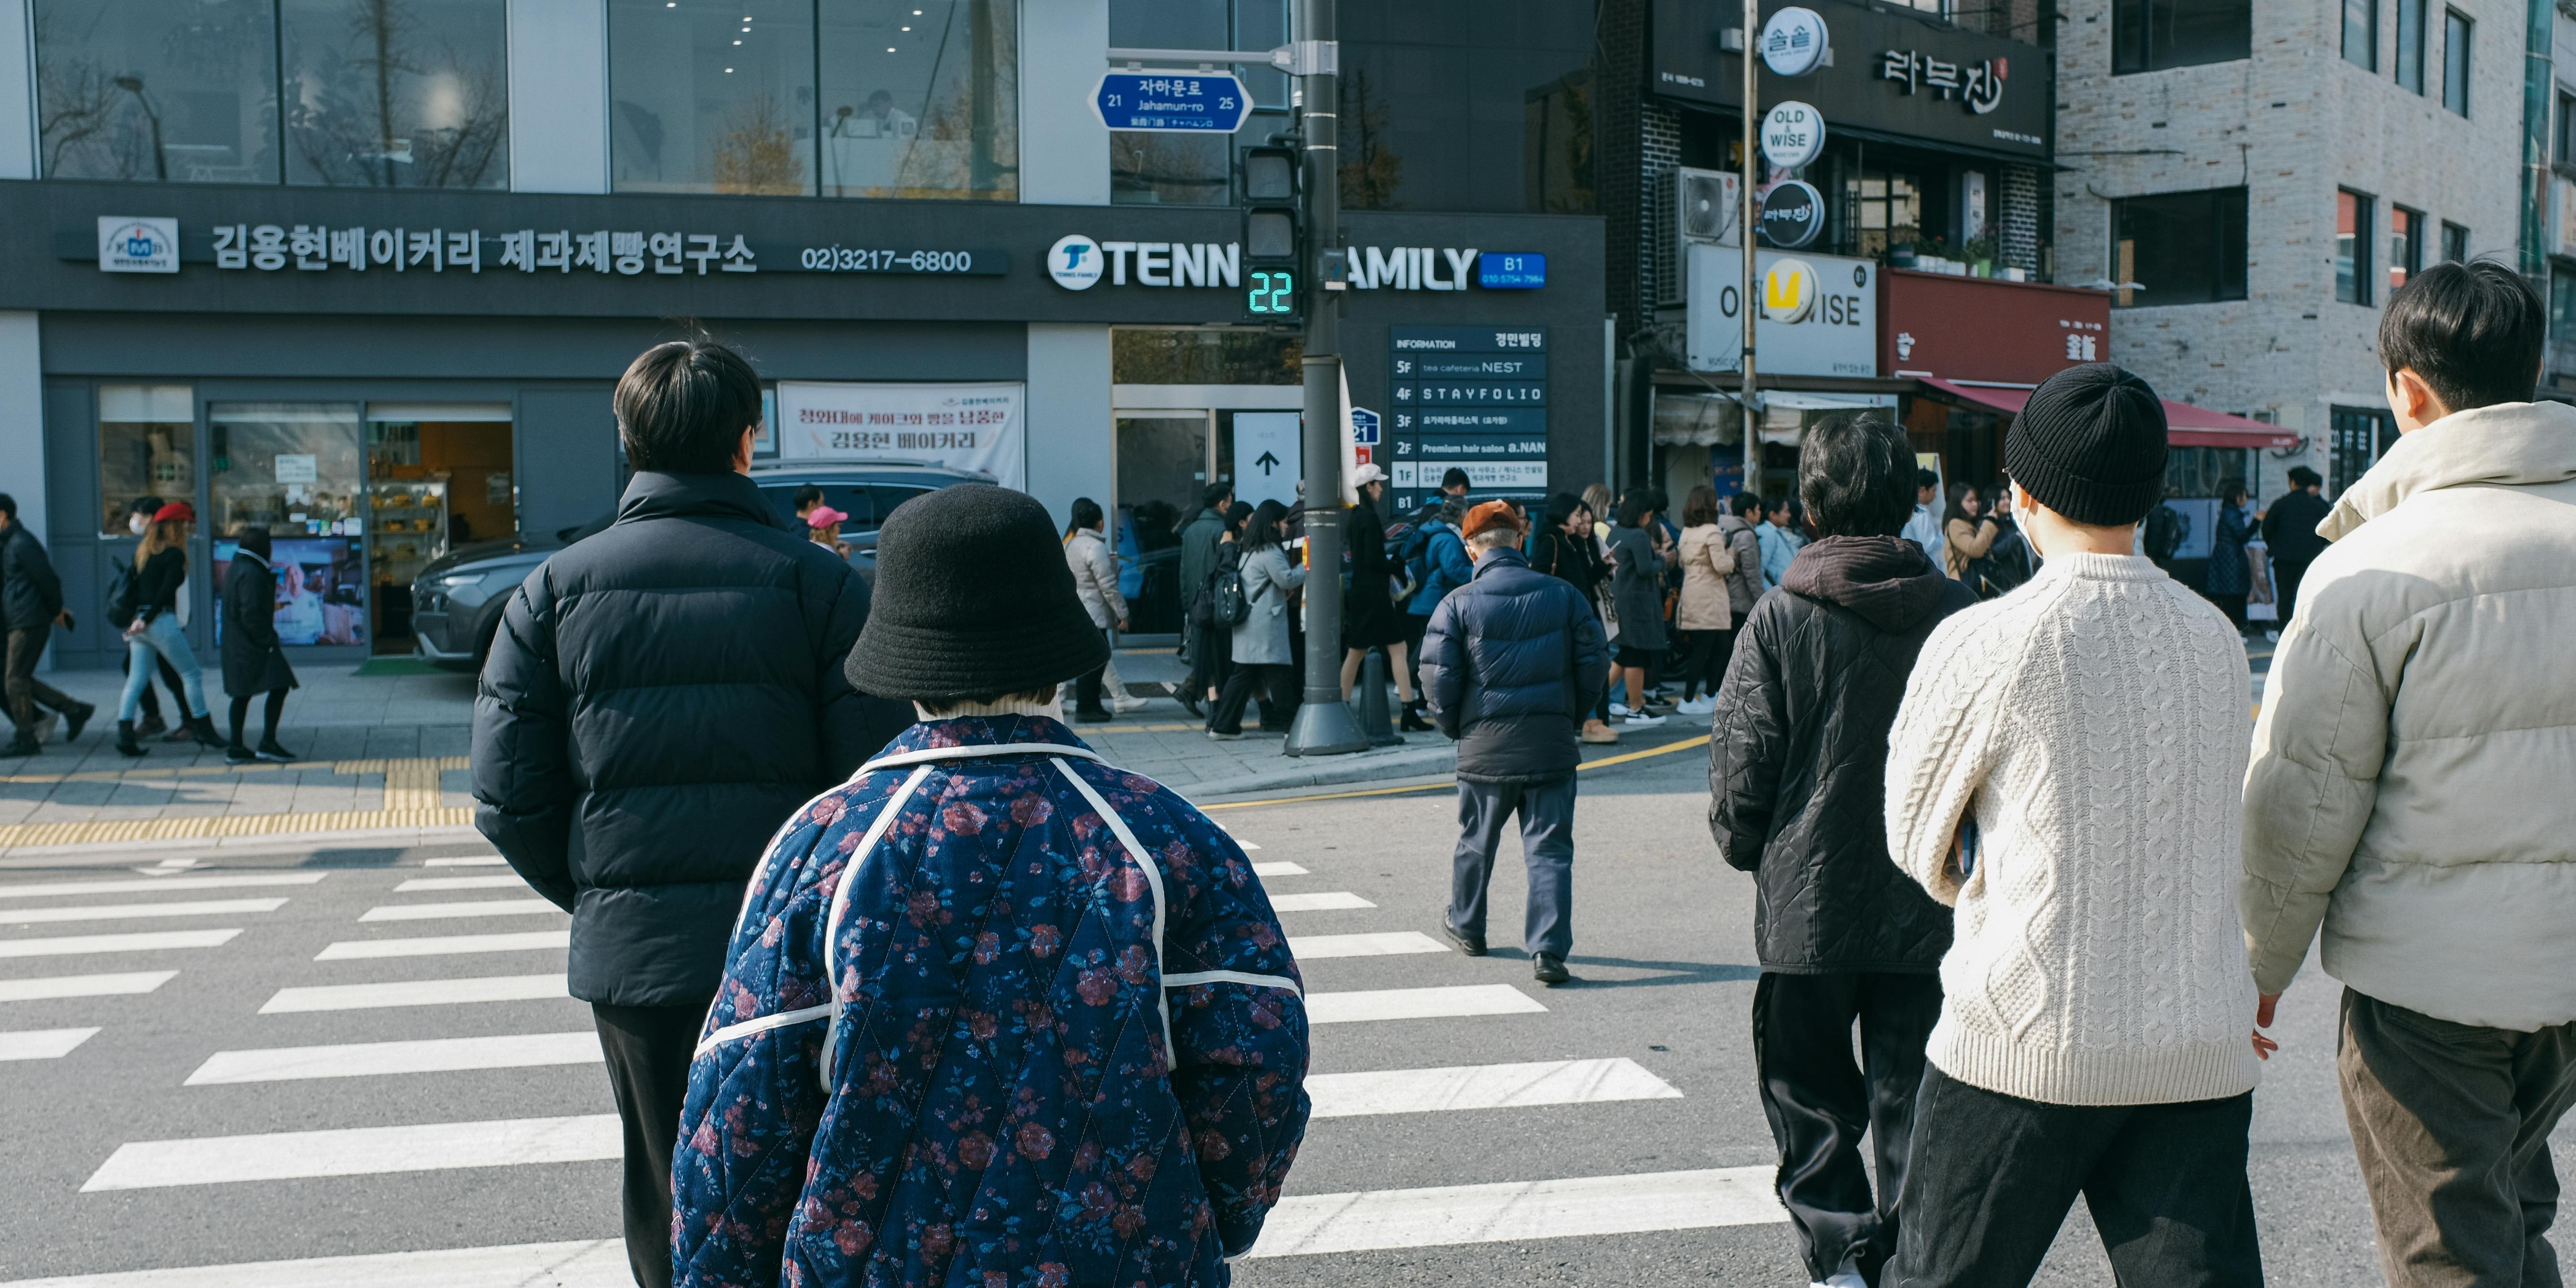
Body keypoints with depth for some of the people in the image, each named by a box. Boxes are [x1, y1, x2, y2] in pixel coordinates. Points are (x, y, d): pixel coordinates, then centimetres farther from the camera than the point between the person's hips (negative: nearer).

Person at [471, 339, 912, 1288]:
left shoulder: (555, 588, 1)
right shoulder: (820, 584, -4)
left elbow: (509, 800, -1)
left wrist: (597, 896, 13)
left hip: (632, 954, 2)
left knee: (670, 1204, 15)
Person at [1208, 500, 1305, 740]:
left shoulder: (1249, 550, 19)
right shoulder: (1270, 552, -12)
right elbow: (1287, 579, -12)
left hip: (1248, 622, 9)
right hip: (1266, 623, -9)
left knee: (1243, 675, 9)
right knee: (1279, 675, -4)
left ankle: (1223, 726, 6)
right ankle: (1292, 724, 1)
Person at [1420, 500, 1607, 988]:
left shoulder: (1459, 604, -7)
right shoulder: (1563, 595, 0)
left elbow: (1438, 675, -8)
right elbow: (1593, 660, 3)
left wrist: (1455, 726, 9)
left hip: (1486, 744, 0)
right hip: (1552, 742, 1)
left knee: (1477, 841, 18)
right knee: (1550, 848, 3)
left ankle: (1466, 926, 37)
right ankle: (1548, 951, -5)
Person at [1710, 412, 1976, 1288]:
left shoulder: (1780, 618, -10)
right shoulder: (1960, 614, -3)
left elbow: (1742, 766, -8)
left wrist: (1746, 850, 11)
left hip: (1808, 908, -2)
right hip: (1927, 914, 2)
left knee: (1813, 1104, 13)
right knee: (1912, 1109, 14)